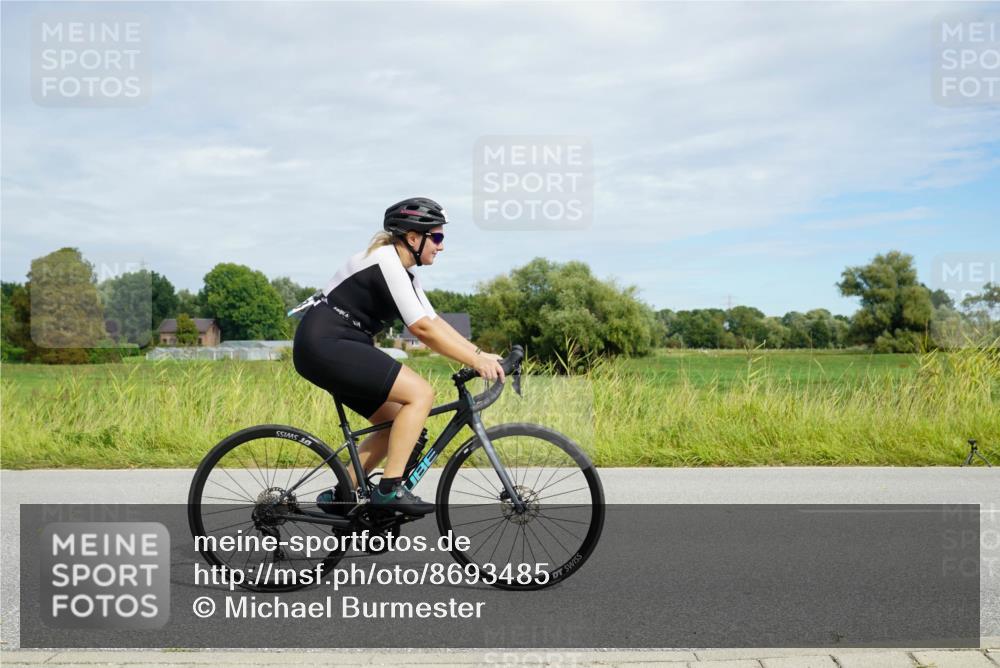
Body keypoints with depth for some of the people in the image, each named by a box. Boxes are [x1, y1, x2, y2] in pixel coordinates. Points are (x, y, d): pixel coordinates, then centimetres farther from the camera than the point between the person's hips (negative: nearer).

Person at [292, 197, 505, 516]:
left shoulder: (403, 270, 15)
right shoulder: (387, 261, -16)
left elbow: (434, 322, 13)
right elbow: (422, 328, -21)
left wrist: (481, 353, 4)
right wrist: (476, 361, -19)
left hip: (334, 348, 10)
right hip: (325, 345, -10)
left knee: (398, 421, 10)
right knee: (421, 393, -17)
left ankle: (340, 495, 15)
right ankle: (389, 490, -14)